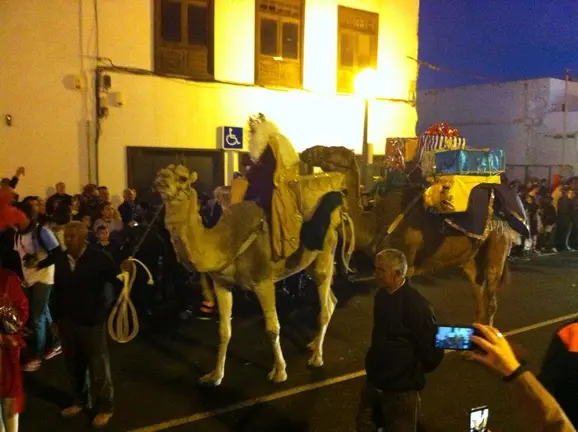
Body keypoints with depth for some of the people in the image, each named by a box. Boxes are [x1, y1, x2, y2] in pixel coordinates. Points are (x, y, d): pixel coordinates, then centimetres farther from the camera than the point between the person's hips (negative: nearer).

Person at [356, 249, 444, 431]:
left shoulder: (416, 305, -25)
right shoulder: (382, 294, -1)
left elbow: (432, 350, -21)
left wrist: (414, 372, -4)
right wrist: (375, 367, 15)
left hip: (401, 387, -7)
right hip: (375, 380, 7)